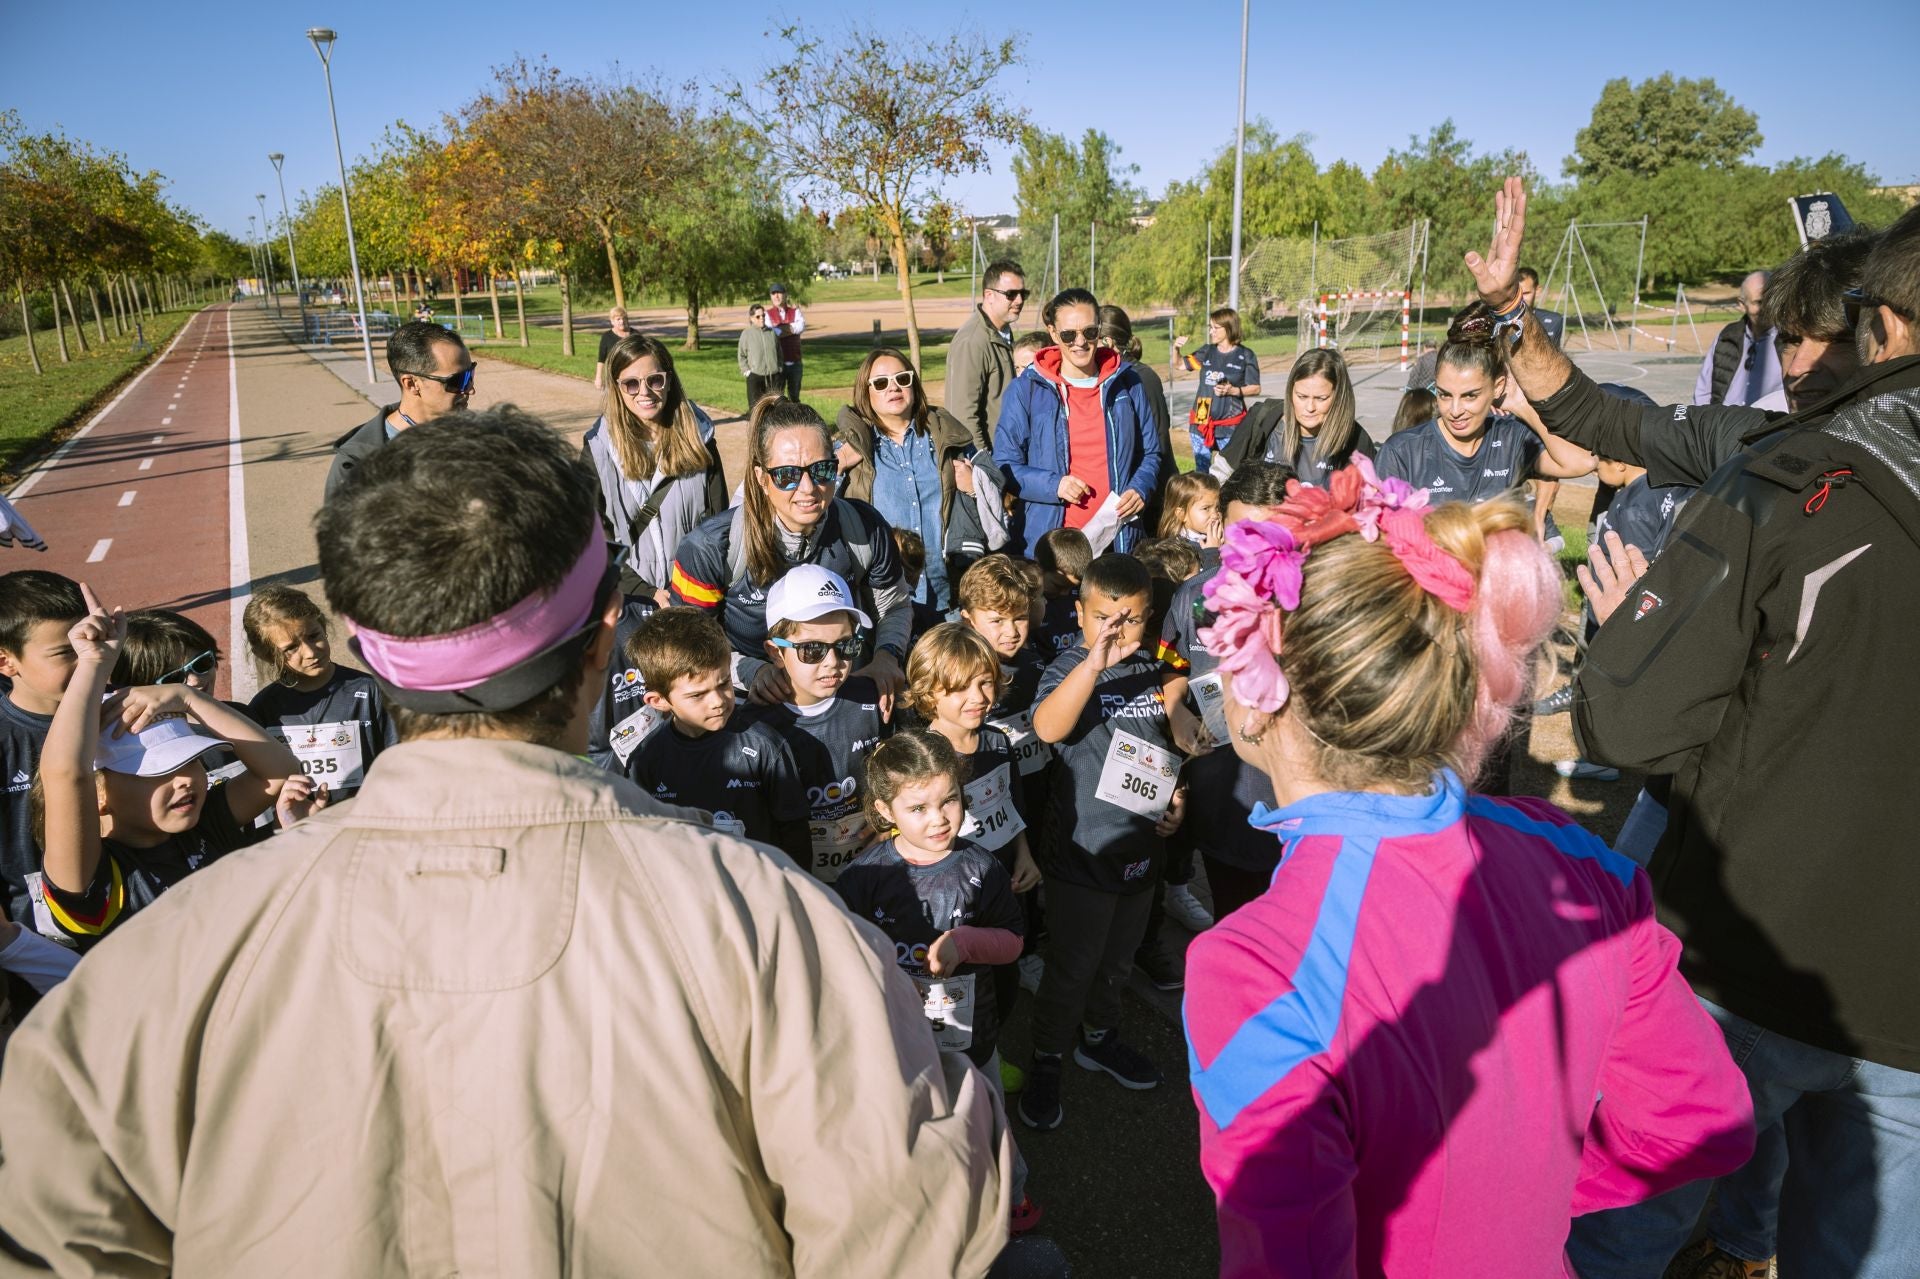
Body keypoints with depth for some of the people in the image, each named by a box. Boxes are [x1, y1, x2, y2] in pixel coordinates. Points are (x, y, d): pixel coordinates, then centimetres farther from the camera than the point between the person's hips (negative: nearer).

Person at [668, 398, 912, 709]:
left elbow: (895, 608, 9)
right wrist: (750, 671, -24)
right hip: (745, 699, -4)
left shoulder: (866, 528, -8)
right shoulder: (713, 546, -17)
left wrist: (887, 656, -11)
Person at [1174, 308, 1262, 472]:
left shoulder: (1245, 356, -4)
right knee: (1201, 470, 11)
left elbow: (1255, 388, -3)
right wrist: (1176, 348, -2)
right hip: (1201, 423, 4)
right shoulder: (1207, 352, 7)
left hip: (1230, 425, -4)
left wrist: (1233, 390, -19)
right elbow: (1180, 364, 17)